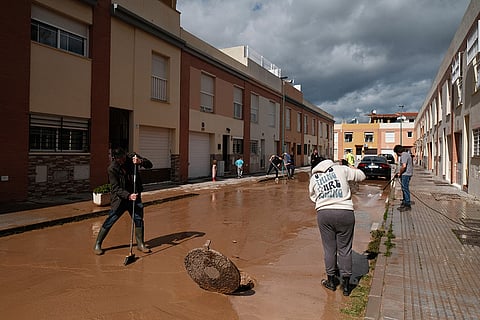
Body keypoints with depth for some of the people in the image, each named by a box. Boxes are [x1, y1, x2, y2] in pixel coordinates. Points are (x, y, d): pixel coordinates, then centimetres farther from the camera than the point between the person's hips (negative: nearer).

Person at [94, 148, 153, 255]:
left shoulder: (132, 158, -7)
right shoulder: (112, 168, -16)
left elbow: (149, 164, -6)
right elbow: (116, 188, -18)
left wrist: (140, 161, -26)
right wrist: (128, 195, -32)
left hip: (134, 196, 3)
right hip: (120, 198, -3)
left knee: (139, 219, 5)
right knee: (110, 221, 0)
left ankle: (140, 244, 21)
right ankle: (97, 244, 17)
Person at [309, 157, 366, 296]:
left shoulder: (313, 178, 12)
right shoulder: (341, 169, 4)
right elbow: (361, 175, 14)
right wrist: (352, 168, 32)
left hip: (324, 213, 1)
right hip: (345, 212, -1)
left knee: (329, 248, 14)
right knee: (345, 249, 10)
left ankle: (331, 281, 28)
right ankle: (346, 285, 20)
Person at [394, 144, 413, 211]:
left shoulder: (404, 155, -15)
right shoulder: (406, 154, 18)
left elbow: (404, 166, -25)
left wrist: (399, 173, -11)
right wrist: (400, 172, 18)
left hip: (405, 174, -11)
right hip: (405, 174, 11)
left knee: (405, 189, -7)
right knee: (404, 189, 15)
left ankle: (408, 205, -3)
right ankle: (404, 203, 22)